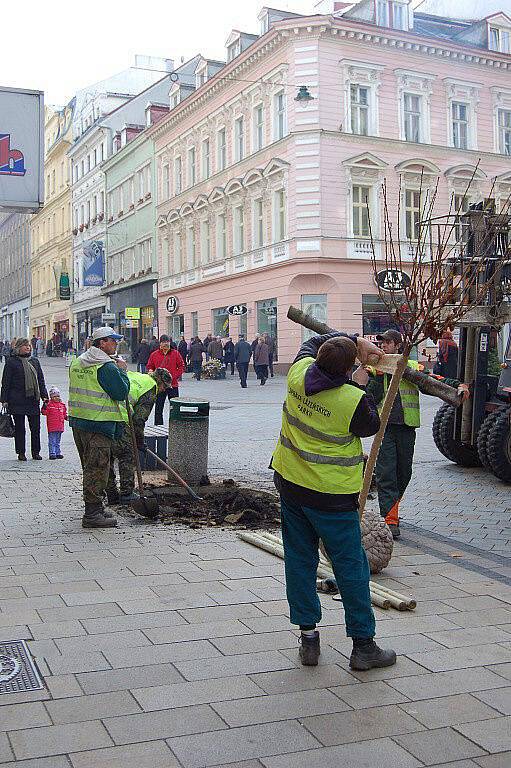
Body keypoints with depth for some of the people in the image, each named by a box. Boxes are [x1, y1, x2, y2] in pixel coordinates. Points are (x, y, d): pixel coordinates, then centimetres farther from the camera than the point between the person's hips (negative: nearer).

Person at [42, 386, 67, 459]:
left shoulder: (62, 405, 12)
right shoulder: (49, 404, -6)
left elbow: (64, 414, 22)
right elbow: (44, 412, -15)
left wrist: (67, 417, 5)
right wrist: (45, 406, -29)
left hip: (60, 427, 5)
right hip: (52, 427, -5)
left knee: (58, 441, 14)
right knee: (52, 442, -1)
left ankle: (58, 453, 20)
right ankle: (52, 453, 2)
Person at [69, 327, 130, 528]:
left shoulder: (77, 362, 13)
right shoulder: (107, 366, -15)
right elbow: (121, 392, -15)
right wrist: (122, 371, -2)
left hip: (78, 421, 9)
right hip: (98, 423, -9)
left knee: (90, 467, 18)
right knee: (97, 468, -4)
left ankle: (95, 508, 29)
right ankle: (92, 514, -1)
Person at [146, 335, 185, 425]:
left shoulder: (175, 353, 3)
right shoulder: (154, 354, 5)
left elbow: (181, 367, 3)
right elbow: (149, 367, 12)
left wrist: (174, 376, -8)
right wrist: (151, 372, -10)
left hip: (173, 384, -1)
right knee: (159, 407, 6)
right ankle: (158, 425, 14)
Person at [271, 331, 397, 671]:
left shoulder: (298, 374, -7)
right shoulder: (354, 400, -22)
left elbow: (311, 342, 14)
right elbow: (371, 427, -1)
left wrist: (357, 341, 9)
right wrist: (360, 387, 5)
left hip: (290, 483, 6)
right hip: (332, 496, -5)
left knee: (299, 560, 14)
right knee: (351, 566, 6)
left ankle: (308, 636, 20)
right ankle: (363, 645, 14)